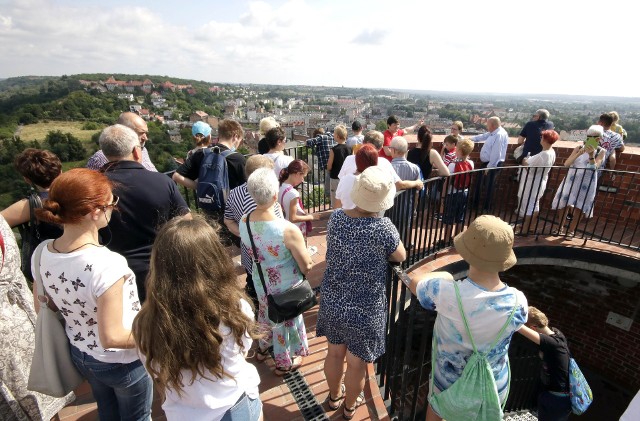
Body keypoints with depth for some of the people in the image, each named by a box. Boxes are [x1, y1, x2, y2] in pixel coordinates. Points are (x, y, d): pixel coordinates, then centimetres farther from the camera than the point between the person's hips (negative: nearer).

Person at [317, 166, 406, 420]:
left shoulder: (336, 218, -11)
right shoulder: (383, 228, -25)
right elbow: (401, 257, -6)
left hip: (333, 301, 4)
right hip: (365, 308, -4)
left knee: (335, 352, 26)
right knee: (356, 363, 20)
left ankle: (334, 396, 51)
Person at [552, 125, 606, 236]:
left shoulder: (601, 151, -2)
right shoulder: (579, 148, 1)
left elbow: (595, 167, -15)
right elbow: (566, 164, -9)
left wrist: (591, 155, -28)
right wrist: (579, 154, -22)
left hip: (586, 183, -1)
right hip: (572, 180, 1)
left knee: (578, 208, 4)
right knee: (565, 205, 7)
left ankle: (571, 230, 20)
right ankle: (561, 228, 22)